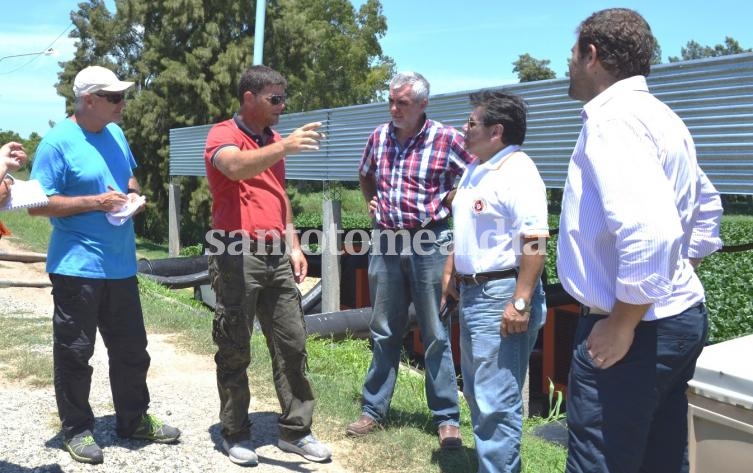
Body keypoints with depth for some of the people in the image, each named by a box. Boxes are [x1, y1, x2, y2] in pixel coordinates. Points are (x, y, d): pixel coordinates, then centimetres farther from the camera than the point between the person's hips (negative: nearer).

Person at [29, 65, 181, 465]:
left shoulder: (115, 133, 9)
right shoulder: (58, 141, -12)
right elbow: (38, 204, -15)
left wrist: (132, 193, 2)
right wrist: (96, 202, -20)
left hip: (120, 264, 7)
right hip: (77, 266, -7)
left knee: (131, 347, 15)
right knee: (75, 352, 5)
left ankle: (133, 419, 29)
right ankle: (76, 429, 20)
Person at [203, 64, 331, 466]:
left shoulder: (274, 142, 17)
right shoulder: (223, 135, -7)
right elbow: (236, 167, -31)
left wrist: (293, 246, 15)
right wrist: (284, 147, -44)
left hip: (276, 254, 7)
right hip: (237, 255, -7)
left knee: (292, 344, 8)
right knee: (235, 351, 4)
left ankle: (295, 430, 19)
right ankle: (235, 434, 18)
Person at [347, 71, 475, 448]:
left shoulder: (446, 138, -9)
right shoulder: (378, 136, 6)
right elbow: (365, 176, 25)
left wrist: (450, 199, -5)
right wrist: (372, 201, 10)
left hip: (429, 241, -4)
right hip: (385, 240, 4)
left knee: (436, 334, 3)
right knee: (384, 331, 12)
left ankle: (447, 418, 14)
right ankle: (373, 410, 23)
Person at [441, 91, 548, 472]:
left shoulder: (517, 172, -16)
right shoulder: (475, 170, 14)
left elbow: (535, 242, -23)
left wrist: (521, 302, -26)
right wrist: (450, 273, 23)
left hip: (501, 296, -10)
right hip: (472, 292, 11)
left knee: (497, 401, -6)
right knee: (477, 394, 19)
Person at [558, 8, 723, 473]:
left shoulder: (613, 119, -18)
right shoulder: (659, 116, 14)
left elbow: (650, 231, -31)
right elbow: (705, 208, 26)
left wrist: (621, 324, -21)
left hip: (637, 331, -10)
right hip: (680, 317, 10)